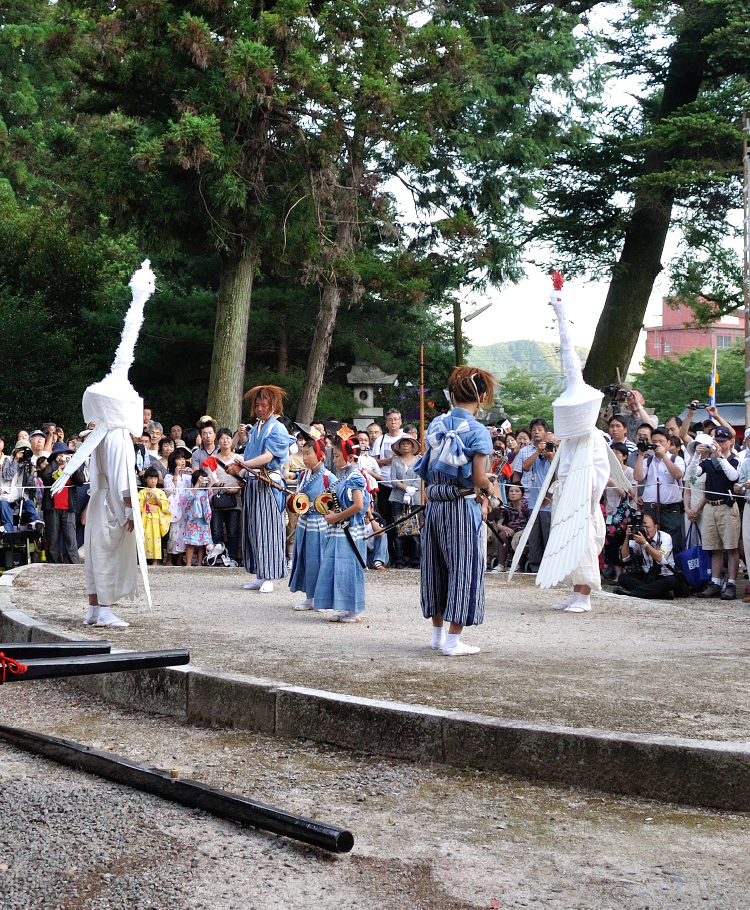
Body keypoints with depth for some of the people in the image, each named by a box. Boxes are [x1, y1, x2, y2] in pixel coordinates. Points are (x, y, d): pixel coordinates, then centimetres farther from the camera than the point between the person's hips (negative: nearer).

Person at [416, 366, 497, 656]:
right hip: (463, 506, -6)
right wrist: (489, 489, 7)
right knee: (464, 567, 2)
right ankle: (453, 641, 3)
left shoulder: (436, 425, 6)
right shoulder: (478, 432, -11)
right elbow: (479, 478, -16)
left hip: (434, 504, 6)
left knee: (436, 566, 16)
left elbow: (428, 468, 8)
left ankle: (438, 634, 28)